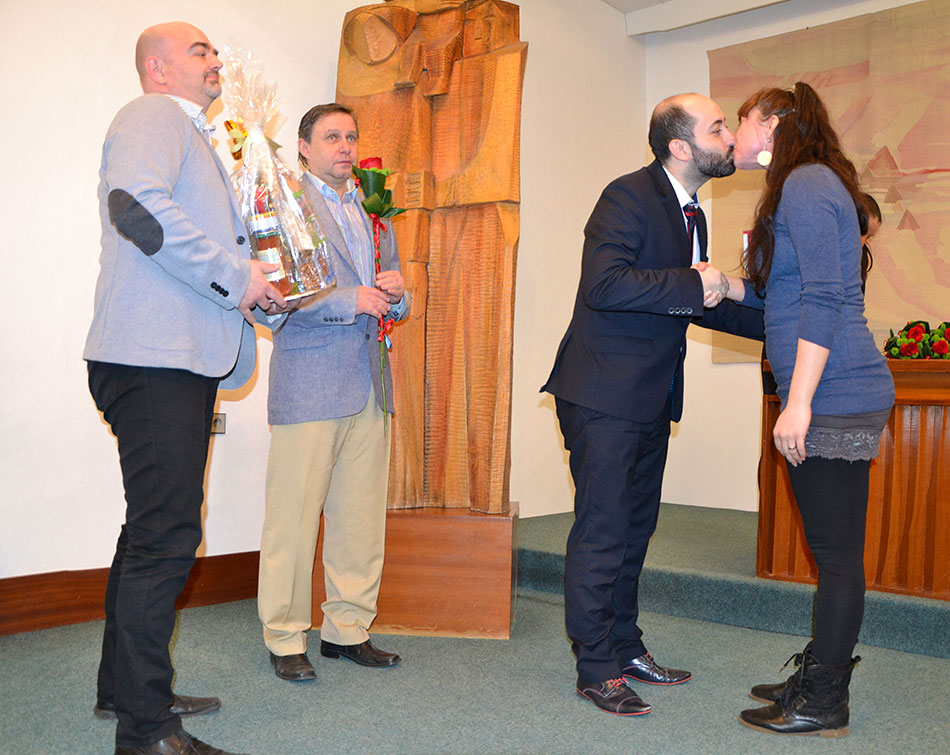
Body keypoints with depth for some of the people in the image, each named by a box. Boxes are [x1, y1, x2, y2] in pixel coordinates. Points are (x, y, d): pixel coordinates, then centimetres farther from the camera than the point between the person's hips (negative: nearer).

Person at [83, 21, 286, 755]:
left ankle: (125, 688, 29)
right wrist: (236, 276, -16)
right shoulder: (152, 116, -2)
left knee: (156, 529, 15)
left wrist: (253, 284, 14)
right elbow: (139, 205, -22)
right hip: (154, 358, -10)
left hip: (185, 361, 10)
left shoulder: (192, 137, 29)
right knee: (166, 535, -10)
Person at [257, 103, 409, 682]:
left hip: (372, 384, 6)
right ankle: (286, 639, 11)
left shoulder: (374, 213, 23)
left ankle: (348, 629, 20)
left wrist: (396, 293, 2)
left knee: (363, 518, 8)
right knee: (295, 514, -3)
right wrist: (348, 300, -16)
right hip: (309, 382, -6)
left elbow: (393, 306, 25)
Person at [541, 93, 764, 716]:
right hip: (605, 396, -9)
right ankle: (597, 669, 10)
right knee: (603, 531, -3)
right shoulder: (628, 197, -13)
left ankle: (625, 648, 30)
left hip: (651, 399, 10)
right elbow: (603, 284, -26)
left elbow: (693, 306, 24)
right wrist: (694, 285, -21)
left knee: (635, 527, 16)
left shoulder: (692, 215, 16)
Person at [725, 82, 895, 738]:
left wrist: (798, 403, -22)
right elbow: (775, 295, 24)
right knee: (831, 549, 15)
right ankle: (821, 675, 27)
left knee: (837, 552, -2)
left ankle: (824, 704, 9)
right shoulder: (802, 187, 22)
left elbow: (824, 298, -19)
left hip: (835, 395, -10)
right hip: (832, 398, 10)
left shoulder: (806, 183, -10)